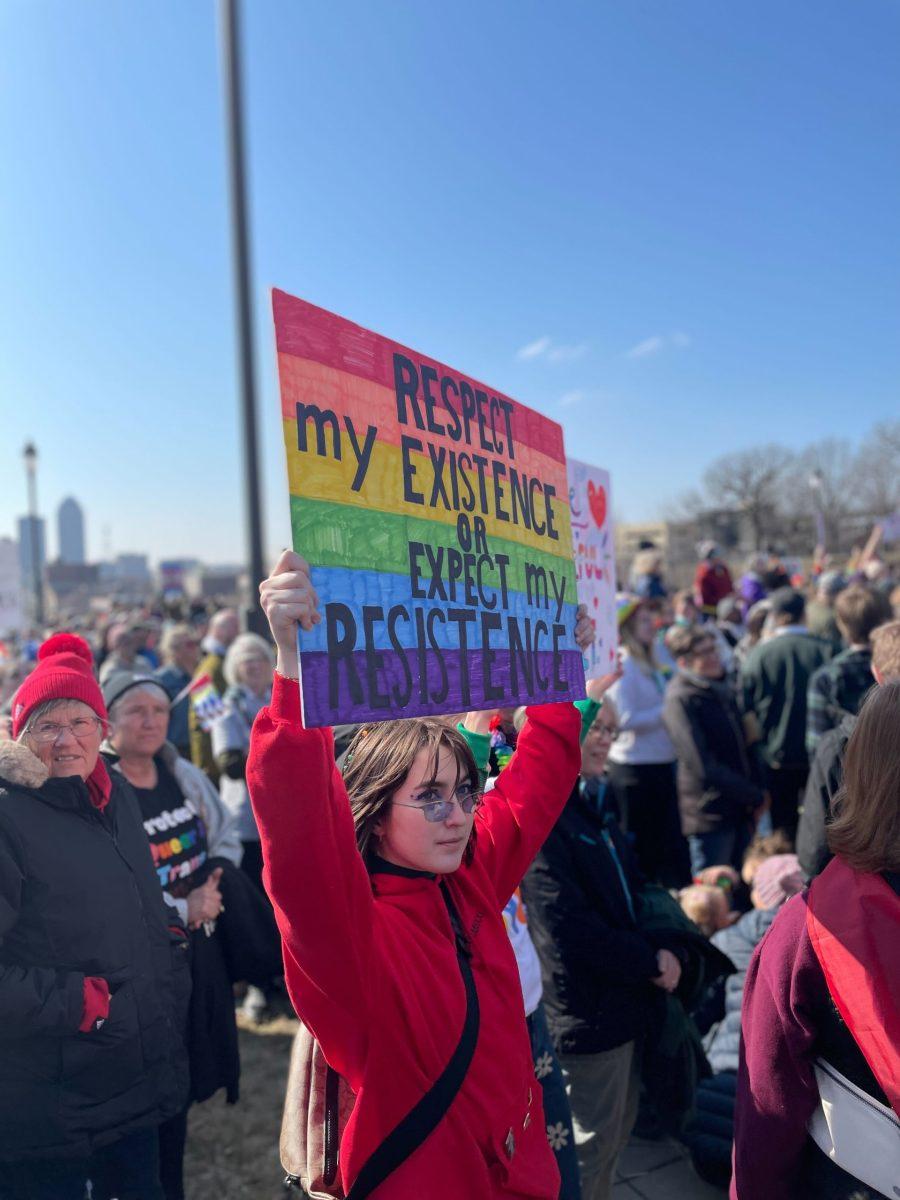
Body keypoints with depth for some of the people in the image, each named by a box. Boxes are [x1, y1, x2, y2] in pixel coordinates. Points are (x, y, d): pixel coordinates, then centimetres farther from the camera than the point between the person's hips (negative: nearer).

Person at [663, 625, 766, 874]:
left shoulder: (723, 689, 13)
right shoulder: (680, 699, -13)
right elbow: (704, 768, -18)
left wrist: (756, 793, 3)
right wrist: (756, 797, -11)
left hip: (742, 811, 8)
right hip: (709, 816, -7)